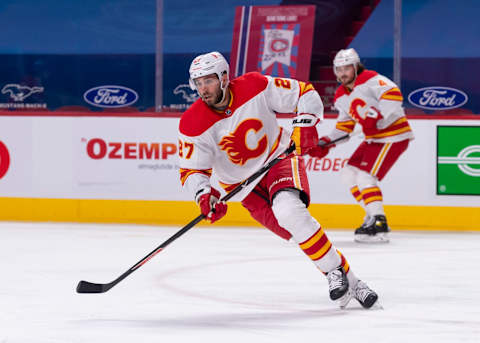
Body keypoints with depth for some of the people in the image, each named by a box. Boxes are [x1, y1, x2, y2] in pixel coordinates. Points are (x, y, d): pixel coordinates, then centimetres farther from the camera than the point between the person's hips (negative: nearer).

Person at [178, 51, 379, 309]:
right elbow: (192, 170, -9)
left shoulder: (256, 87, -16)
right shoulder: (192, 125, -14)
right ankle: (347, 281, -6)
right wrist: (204, 195, -28)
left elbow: (305, 94, -5)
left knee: (289, 212, -32)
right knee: (295, 230, -15)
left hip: (279, 159, -2)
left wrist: (305, 124, -21)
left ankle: (336, 271, -20)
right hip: (243, 185, 2)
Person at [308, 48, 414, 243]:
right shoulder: (341, 96, 12)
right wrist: (325, 144, 4)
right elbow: (344, 126, 17)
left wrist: (377, 116, -38)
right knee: (349, 174, 8)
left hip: (394, 136, -10)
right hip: (374, 139, 10)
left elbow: (394, 95, -29)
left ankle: (379, 225, -19)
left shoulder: (370, 80, -16)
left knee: (366, 176, -19)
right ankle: (374, 215, 14)